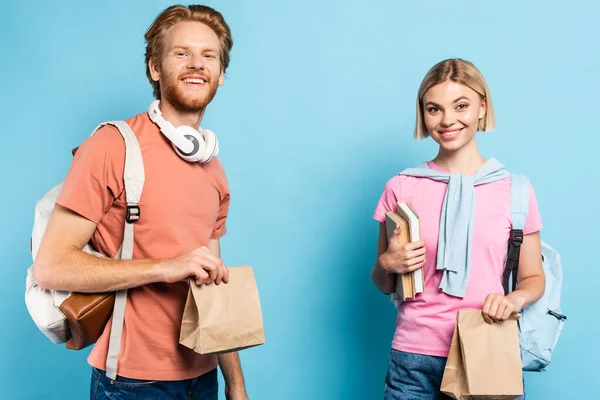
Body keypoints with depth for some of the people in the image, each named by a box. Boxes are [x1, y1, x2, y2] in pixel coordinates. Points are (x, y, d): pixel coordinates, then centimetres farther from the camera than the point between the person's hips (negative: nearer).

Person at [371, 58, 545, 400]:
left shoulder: (514, 189, -1)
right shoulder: (401, 187, 1)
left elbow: (534, 278, 8)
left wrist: (514, 299, -12)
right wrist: (387, 265, -10)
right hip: (415, 359, 1)